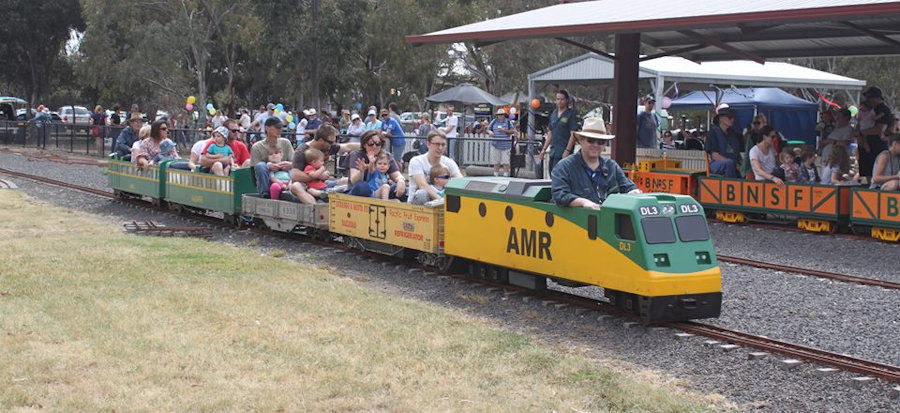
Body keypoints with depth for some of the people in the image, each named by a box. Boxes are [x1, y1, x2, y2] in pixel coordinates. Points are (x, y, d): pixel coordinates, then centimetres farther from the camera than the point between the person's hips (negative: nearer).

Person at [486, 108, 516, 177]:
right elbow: (488, 129, 13)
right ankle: (496, 175, 11)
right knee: (496, 162, 4)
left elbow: (513, 131, -2)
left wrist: (504, 130, -14)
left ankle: (506, 175, 1)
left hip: (505, 145, -2)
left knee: (506, 161, -5)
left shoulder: (508, 122, 3)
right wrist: (490, 132, -10)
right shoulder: (494, 122, 9)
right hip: (495, 145, 2)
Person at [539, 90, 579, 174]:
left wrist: (567, 151, -18)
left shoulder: (571, 114, -5)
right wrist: (544, 149, 16)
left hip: (564, 151, -7)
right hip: (553, 150, 7)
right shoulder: (554, 114, 15)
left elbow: (573, 134, -11)